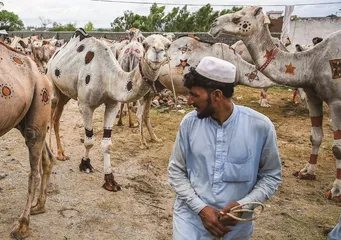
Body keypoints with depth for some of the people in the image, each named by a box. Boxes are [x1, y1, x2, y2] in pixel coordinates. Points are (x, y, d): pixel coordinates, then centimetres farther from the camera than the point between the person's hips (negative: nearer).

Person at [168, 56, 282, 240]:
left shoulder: (260, 126, -14)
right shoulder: (189, 123, -10)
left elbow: (271, 176, -4)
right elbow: (176, 171, -2)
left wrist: (242, 205, -18)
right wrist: (200, 208, -13)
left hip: (236, 225, 0)